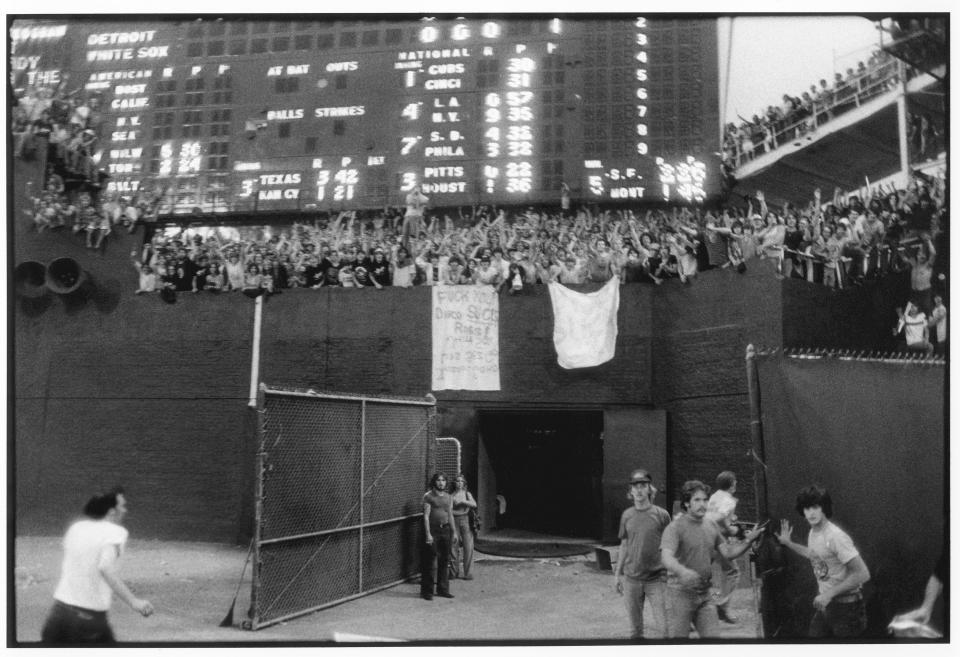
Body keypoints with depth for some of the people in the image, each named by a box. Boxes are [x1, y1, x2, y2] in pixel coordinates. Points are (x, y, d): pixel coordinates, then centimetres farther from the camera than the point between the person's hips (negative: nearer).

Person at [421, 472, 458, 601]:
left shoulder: (448, 497, 13)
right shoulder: (428, 496, -5)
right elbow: (426, 516, -9)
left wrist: (454, 532, 13)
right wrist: (428, 534, -16)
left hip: (445, 530, 6)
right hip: (433, 529, -6)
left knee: (445, 561, 8)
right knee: (429, 561, -4)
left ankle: (443, 589, 17)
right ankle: (427, 591, 2)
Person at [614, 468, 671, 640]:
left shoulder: (661, 515, -4)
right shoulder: (627, 515, 4)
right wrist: (618, 574, 13)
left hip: (656, 579, -2)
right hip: (631, 579, 2)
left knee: (663, 628, -9)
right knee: (635, 629, 10)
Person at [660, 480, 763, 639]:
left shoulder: (712, 526, 9)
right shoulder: (675, 527, -13)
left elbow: (728, 552, 10)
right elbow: (666, 557, -27)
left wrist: (747, 542, -7)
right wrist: (682, 571, -48)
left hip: (704, 594, 6)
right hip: (681, 593, -6)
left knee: (713, 635, 4)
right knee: (678, 637, 1)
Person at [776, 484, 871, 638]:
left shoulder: (836, 537, -24)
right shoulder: (813, 533, 2)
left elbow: (862, 574, -25)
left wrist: (829, 594, -24)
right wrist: (789, 543, 20)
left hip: (845, 607, -8)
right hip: (824, 605, 8)